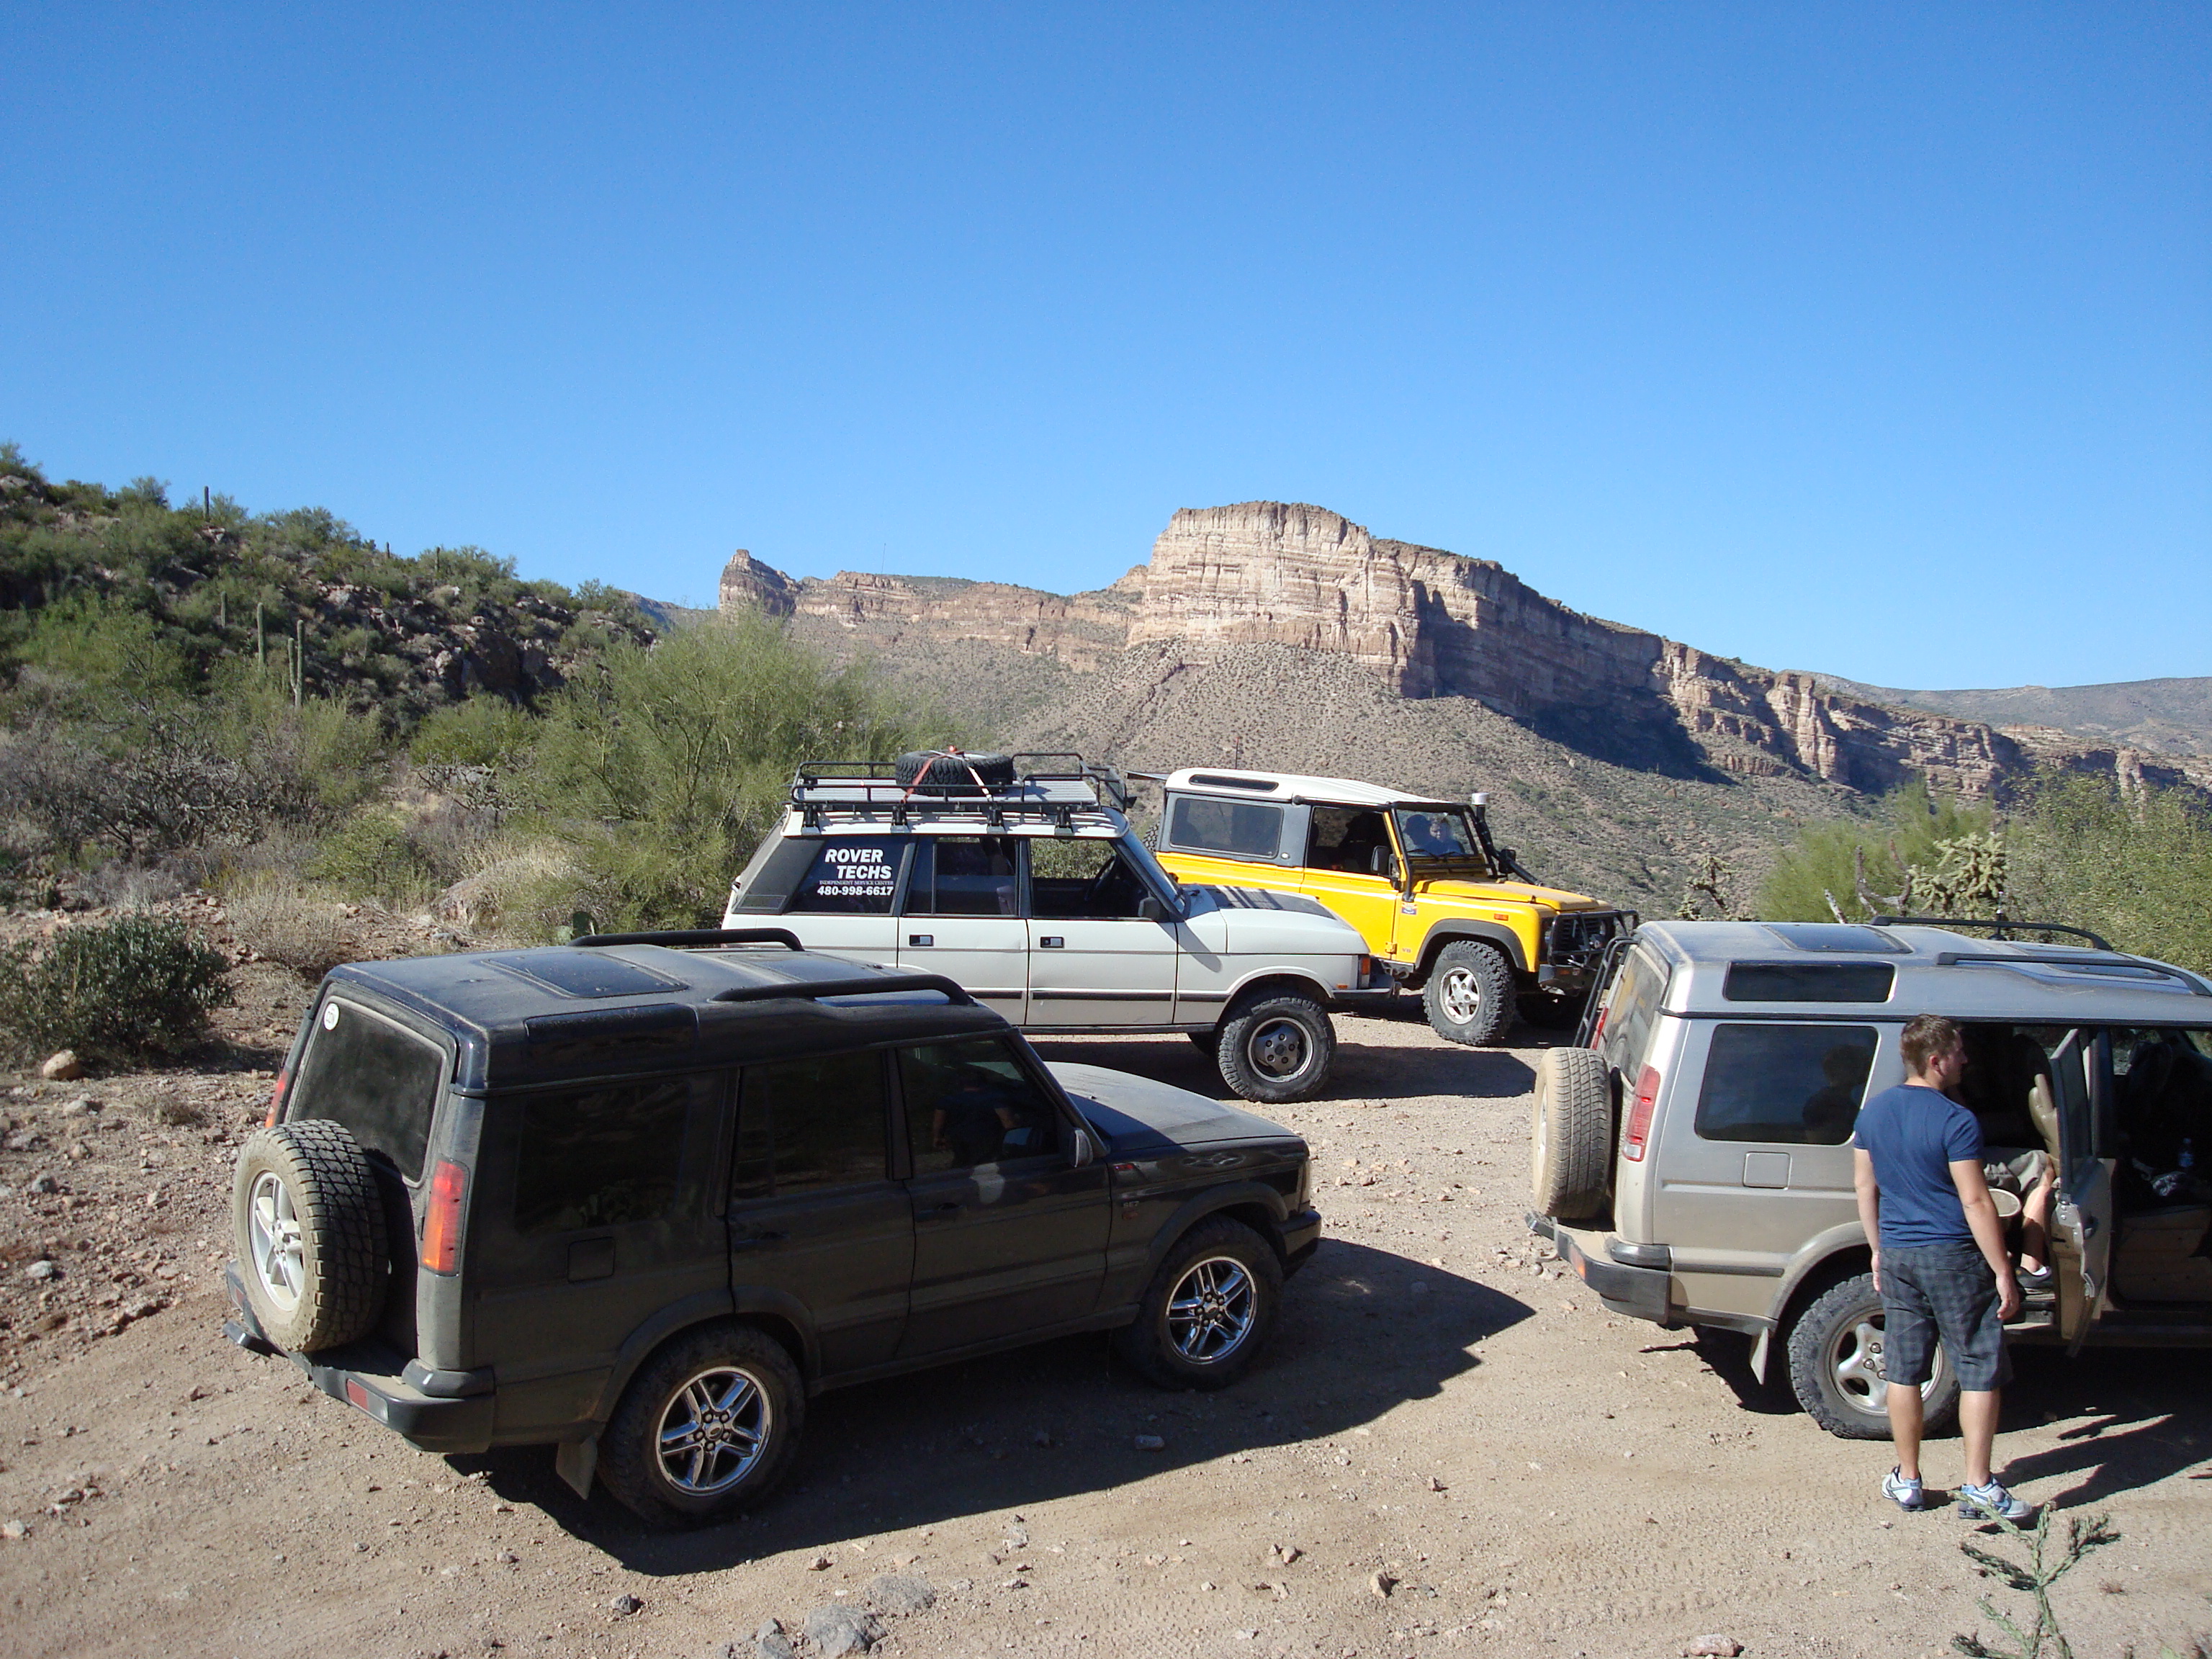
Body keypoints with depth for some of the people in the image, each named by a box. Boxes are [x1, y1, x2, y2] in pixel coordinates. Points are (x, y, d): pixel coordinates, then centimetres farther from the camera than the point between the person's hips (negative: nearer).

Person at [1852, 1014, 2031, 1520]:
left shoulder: (1872, 1112, 5)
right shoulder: (1956, 1121, -15)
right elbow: (1975, 1202, -16)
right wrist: (2003, 1272, -10)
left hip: (1897, 1254, 6)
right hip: (1953, 1257, -6)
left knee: (1904, 1372, 11)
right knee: (1981, 1371, 5)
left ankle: (1907, 1480, 19)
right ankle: (1978, 1487, 6)